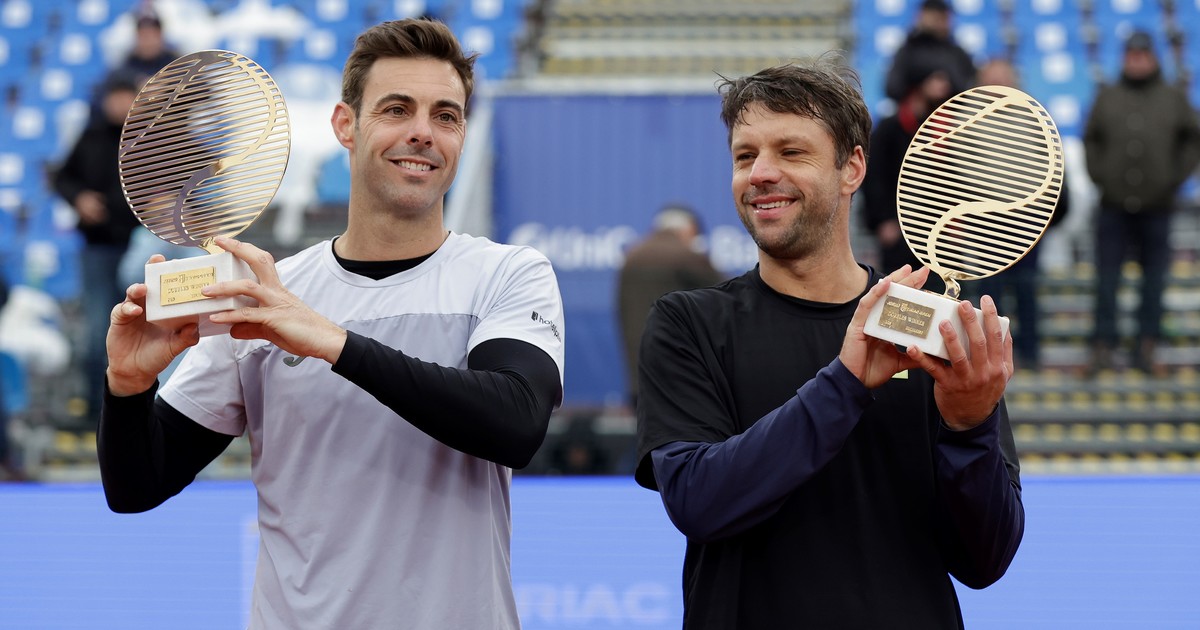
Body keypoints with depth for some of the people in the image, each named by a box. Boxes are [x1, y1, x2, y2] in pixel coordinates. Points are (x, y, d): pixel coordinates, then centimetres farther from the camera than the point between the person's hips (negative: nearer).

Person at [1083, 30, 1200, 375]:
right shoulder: (1107, 98, 8)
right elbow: (1091, 140, 12)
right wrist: (1098, 176, 0)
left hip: (1157, 207, 0)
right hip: (1114, 205, 0)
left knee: (1154, 279, 3)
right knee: (1107, 279, -1)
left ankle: (1146, 349, 9)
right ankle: (1103, 346, 3)